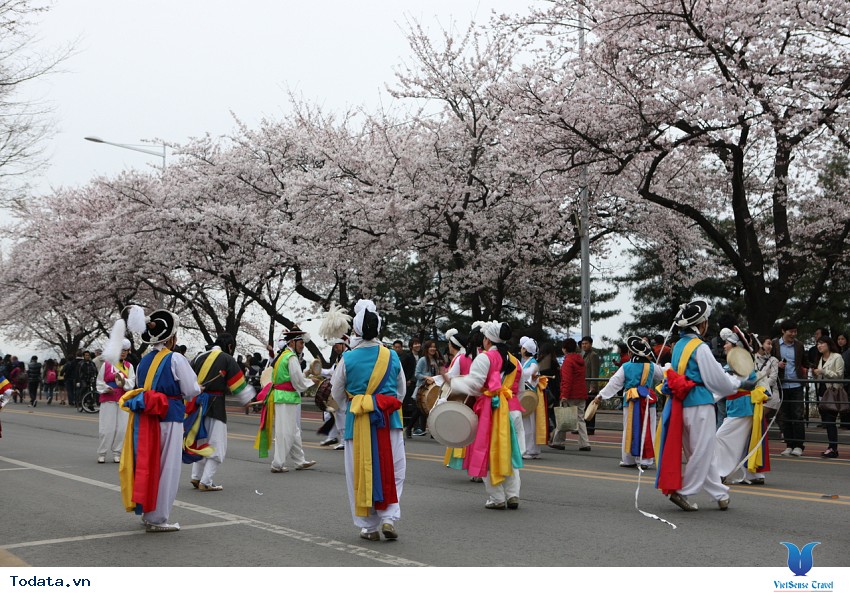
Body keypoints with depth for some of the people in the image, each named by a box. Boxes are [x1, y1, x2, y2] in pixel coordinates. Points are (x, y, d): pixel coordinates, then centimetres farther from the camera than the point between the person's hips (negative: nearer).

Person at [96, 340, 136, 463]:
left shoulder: (129, 366, 8)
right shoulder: (106, 364, 2)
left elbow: (132, 383, -2)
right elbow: (99, 382, 4)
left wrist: (123, 381, -21)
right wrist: (106, 389, -13)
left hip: (123, 401, 2)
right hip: (108, 400, -2)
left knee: (122, 428, -1)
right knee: (106, 428, -3)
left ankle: (117, 453, 9)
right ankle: (101, 454, 9)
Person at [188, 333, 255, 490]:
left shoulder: (199, 357, 12)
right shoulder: (227, 359, -4)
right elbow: (238, 385, -2)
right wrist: (248, 399, 15)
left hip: (197, 405, 6)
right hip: (215, 406, -6)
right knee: (217, 447, 3)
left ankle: (196, 477, 20)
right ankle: (206, 482, 1)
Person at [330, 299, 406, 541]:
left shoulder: (348, 359, -6)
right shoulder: (392, 356, -1)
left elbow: (337, 393, 6)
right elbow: (401, 390, 11)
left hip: (358, 422, -1)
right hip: (389, 420, 1)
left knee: (361, 472, 8)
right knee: (392, 470, 10)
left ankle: (369, 527, 14)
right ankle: (389, 518, -1)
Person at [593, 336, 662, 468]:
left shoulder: (626, 367, -4)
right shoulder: (652, 366, 0)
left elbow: (614, 383, -3)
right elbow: (661, 376, 19)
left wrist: (600, 396, 2)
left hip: (631, 403, 0)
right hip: (647, 402, 0)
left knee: (630, 430, 8)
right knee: (646, 431, 3)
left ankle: (628, 460, 13)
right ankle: (645, 460, 2)